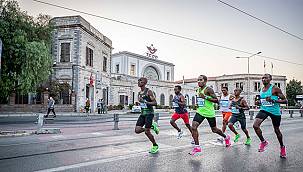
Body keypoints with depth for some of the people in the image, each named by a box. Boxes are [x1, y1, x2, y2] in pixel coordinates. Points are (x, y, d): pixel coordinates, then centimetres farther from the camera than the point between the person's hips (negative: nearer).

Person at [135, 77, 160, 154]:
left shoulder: (148, 91, -10)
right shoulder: (139, 93, 12)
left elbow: (155, 103, -15)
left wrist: (145, 102, -23)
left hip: (149, 113, -7)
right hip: (142, 113, 7)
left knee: (147, 132, -6)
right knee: (137, 130, -4)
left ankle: (155, 146, 17)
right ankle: (152, 126, 17)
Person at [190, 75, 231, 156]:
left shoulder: (209, 89, -15)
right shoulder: (198, 90, 9)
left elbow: (216, 100, -20)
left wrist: (205, 97, -27)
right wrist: (197, 104, 11)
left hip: (209, 113, -6)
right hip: (200, 112, 6)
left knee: (214, 130, 13)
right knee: (193, 127, -15)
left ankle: (226, 137, 44)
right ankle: (197, 147, -7)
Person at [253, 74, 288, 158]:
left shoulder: (275, 89, -11)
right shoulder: (261, 90, 7)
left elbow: (285, 100, -12)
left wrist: (273, 100, -26)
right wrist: (258, 102, 0)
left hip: (275, 112, -4)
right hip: (264, 110, 4)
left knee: (277, 131, 12)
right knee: (255, 125, -19)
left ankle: (282, 147, 39)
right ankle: (263, 142, 4)